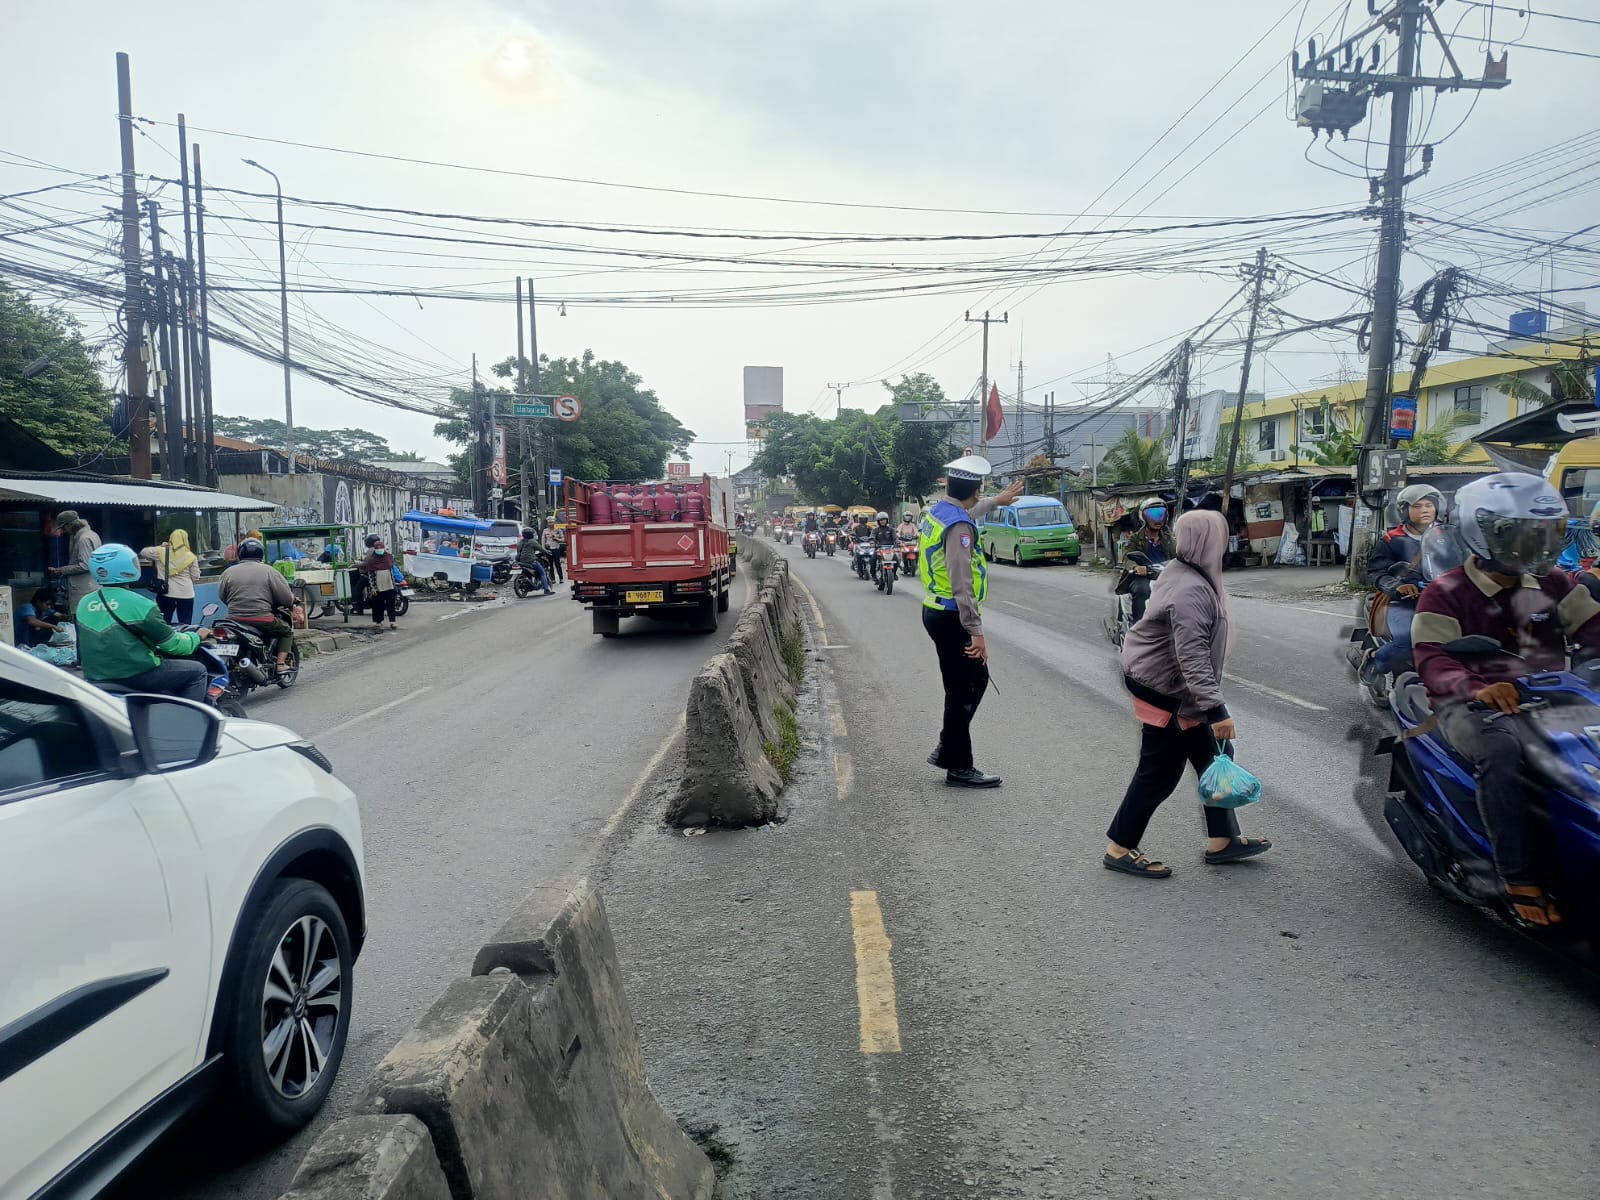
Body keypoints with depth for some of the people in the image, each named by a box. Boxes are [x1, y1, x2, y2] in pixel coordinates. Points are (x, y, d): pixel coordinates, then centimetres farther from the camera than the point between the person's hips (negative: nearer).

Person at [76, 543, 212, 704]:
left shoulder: (84, 603, 4)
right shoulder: (138, 604, -16)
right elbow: (172, 644, -9)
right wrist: (197, 637, 9)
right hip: (134, 675, -8)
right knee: (197, 671, 6)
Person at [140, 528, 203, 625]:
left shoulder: (160, 552, 0)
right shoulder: (190, 556, -2)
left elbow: (143, 552, 18)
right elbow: (196, 578, 2)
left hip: (166, 594, 1)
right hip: (186, 595, -1)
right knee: (185, 625, 3)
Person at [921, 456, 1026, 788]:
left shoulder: (937, 513, 9)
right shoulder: (959, 526, -21)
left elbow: (969, 512, 35)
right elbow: (962, 585, -27)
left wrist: (997, 500, 49)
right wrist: (975, 632, -27)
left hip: (936, 612, 10)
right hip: (951, 619, -10)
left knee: (977, 679, 19)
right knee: (962, 692, 0)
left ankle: (947, 749, 26)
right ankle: (959, 767, 10)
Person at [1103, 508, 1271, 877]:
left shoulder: (1183, 572, 4)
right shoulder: (1191, 592, -27)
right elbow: (1192, 658, -33)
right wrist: (1215, 709, -35)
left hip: (1170, 684, 10)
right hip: (1163, 691, -10)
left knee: (1214, 757, 15)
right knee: (1160, 771, 0)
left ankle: (1221, 840, 26)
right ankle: (1119, 849, 12)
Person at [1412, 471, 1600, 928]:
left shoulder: (1553, 585, 15)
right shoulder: (1445, 594, -4)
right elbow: (1432, 659, -15)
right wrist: (1477, 687, -36)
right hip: (1471, 703, -6)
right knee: (1500, 750, -37)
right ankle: (1518, 879, -33)